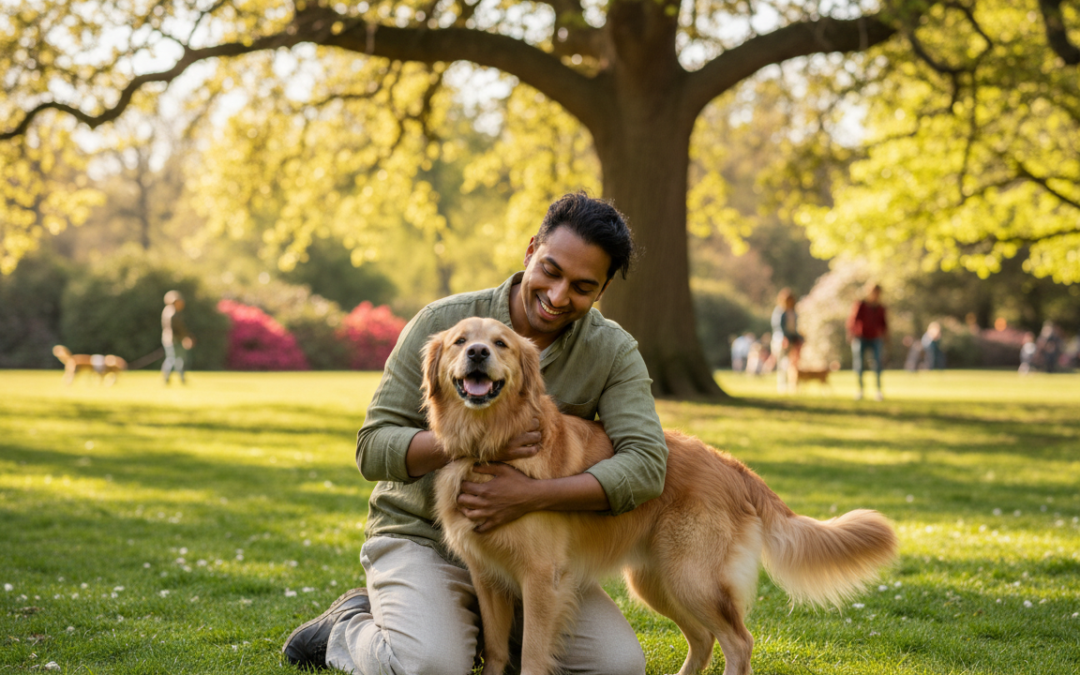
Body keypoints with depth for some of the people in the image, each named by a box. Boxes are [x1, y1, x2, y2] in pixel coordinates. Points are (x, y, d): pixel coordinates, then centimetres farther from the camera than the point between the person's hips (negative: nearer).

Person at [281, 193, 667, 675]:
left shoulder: (613, 352, -7)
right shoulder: (444, 323, -13)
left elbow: (645, 464, -20)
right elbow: (373, 449, -14)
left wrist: (531, 496, -32)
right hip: (421, 536, -3)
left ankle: (482, 625, 12)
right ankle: (349, 628, 6)